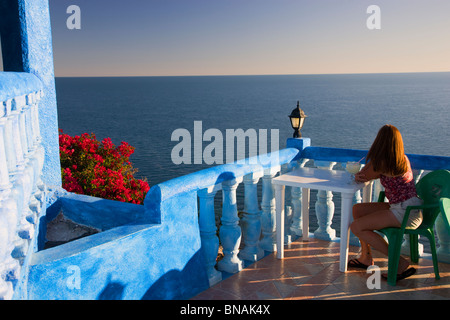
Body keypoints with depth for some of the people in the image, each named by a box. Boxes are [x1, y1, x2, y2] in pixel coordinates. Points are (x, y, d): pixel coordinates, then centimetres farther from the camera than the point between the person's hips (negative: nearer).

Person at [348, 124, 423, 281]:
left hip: (404, 213, -10)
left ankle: (400, 262, -7)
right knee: (357, 209, 13)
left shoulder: (382, 163, -17)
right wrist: (359, 176, -1)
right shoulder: (404, 159, 8)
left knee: (356, 227, -12)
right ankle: (366, 257, 19)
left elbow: (363, 176, -1)